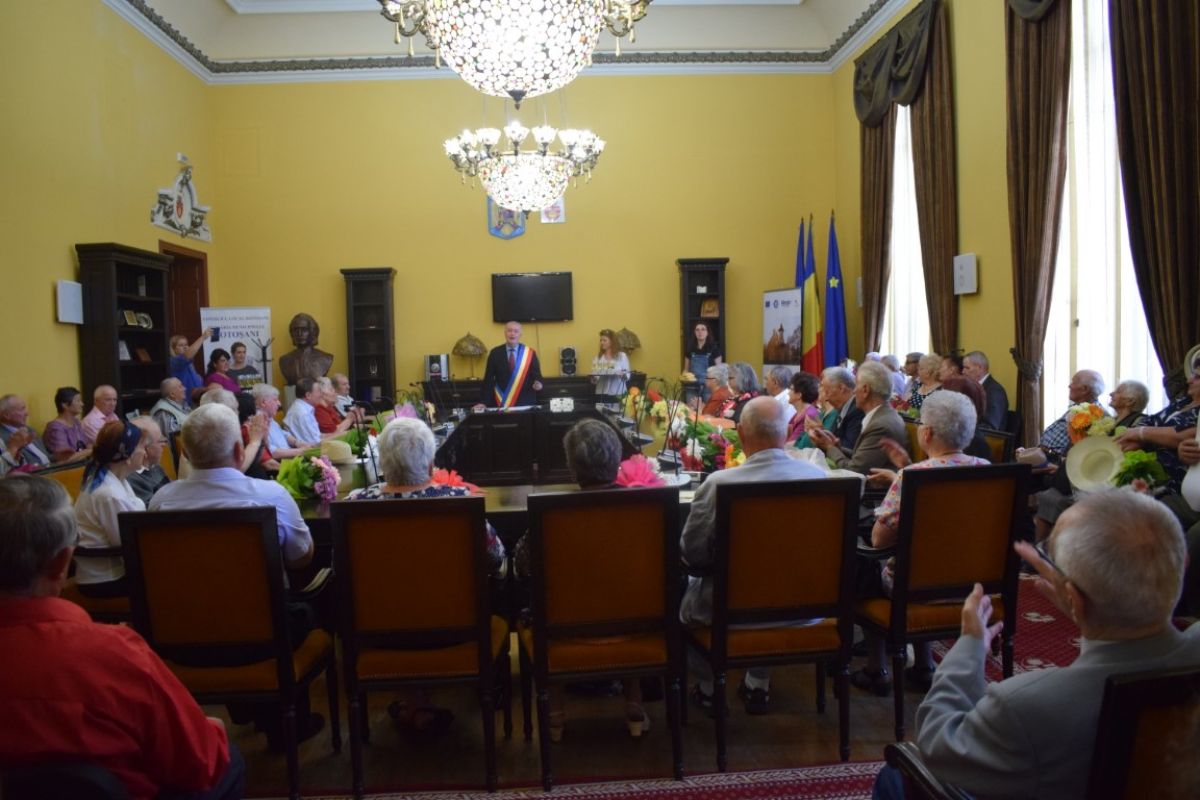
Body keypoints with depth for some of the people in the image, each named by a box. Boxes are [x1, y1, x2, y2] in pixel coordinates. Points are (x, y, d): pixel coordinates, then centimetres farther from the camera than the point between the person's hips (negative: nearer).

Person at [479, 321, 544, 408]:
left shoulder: (529, 353, 3)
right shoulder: (495, 353, 3)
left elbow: (537, 376, 4)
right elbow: (488, 379, 2)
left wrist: (537, 384, -19)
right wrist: (483, 402, -6)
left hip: (525, 403, 0)